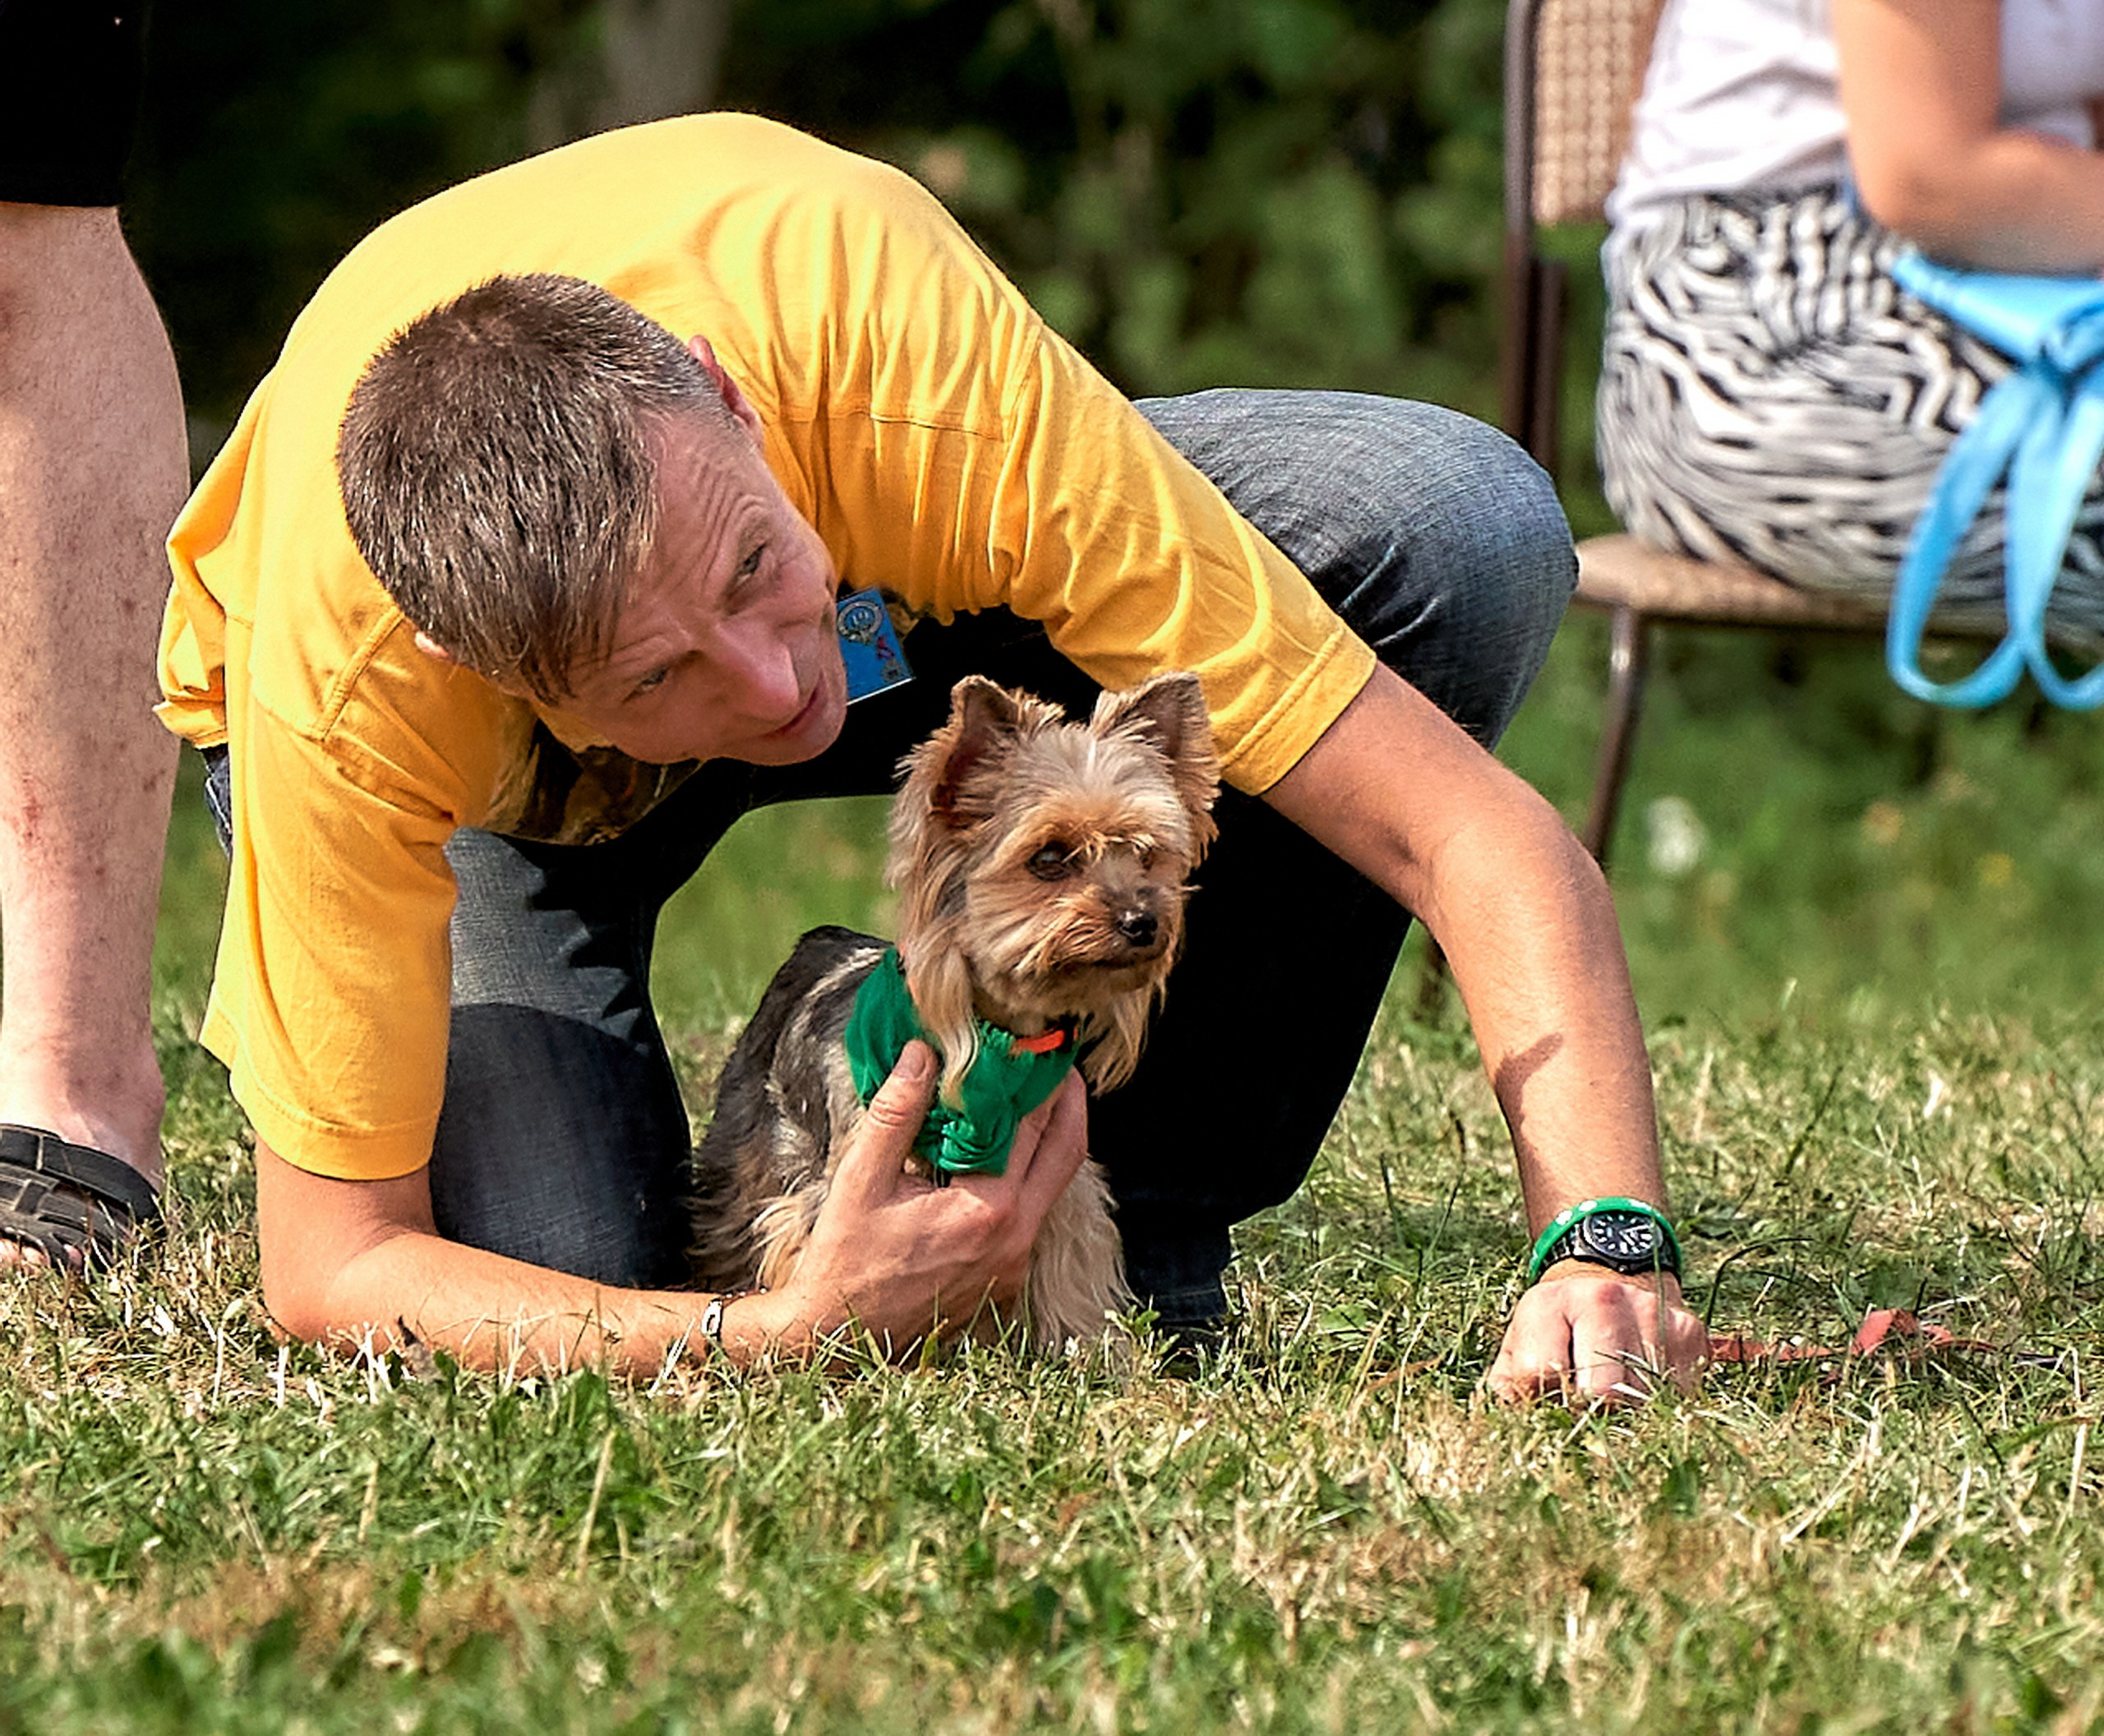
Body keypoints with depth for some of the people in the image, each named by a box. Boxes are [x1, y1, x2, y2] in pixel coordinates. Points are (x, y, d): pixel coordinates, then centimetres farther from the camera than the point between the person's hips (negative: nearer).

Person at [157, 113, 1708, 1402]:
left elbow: (1471, 832, -38)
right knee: (553, 1257, -31)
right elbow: (331, 1265, -33)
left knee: (1458, 532, -25)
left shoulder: (920, 371, -42)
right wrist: (784, 1335, -46)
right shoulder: (337, 686, -41)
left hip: (896, 575, 2)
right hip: (481, 766, -1)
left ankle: (1137, 1229, -9)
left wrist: (1605, 1248, -51)